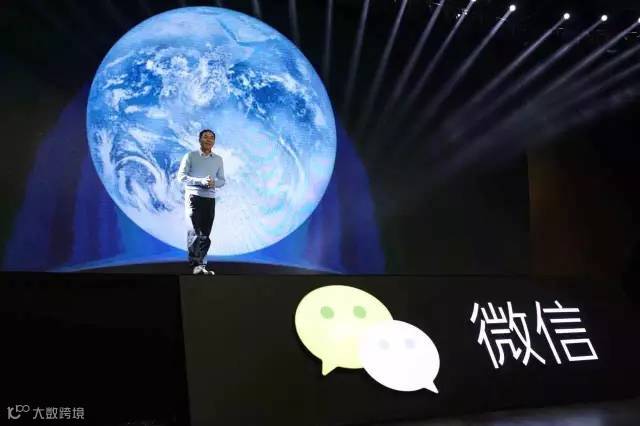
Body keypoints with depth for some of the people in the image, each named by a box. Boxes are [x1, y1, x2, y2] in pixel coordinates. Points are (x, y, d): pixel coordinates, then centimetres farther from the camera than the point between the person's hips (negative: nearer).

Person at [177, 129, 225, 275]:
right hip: (194, 196, -4)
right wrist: (200, 181, -16)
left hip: (210, 198, 4)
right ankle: (195, 263, -10)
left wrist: (214, 182, -10)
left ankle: (201, 264, 8)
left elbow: (222, 180, 14)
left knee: (205, 233, 3)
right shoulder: (190, 156, 3)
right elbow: (181, 176, -4)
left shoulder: (218, 159, 13)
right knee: (195, 230, -12)